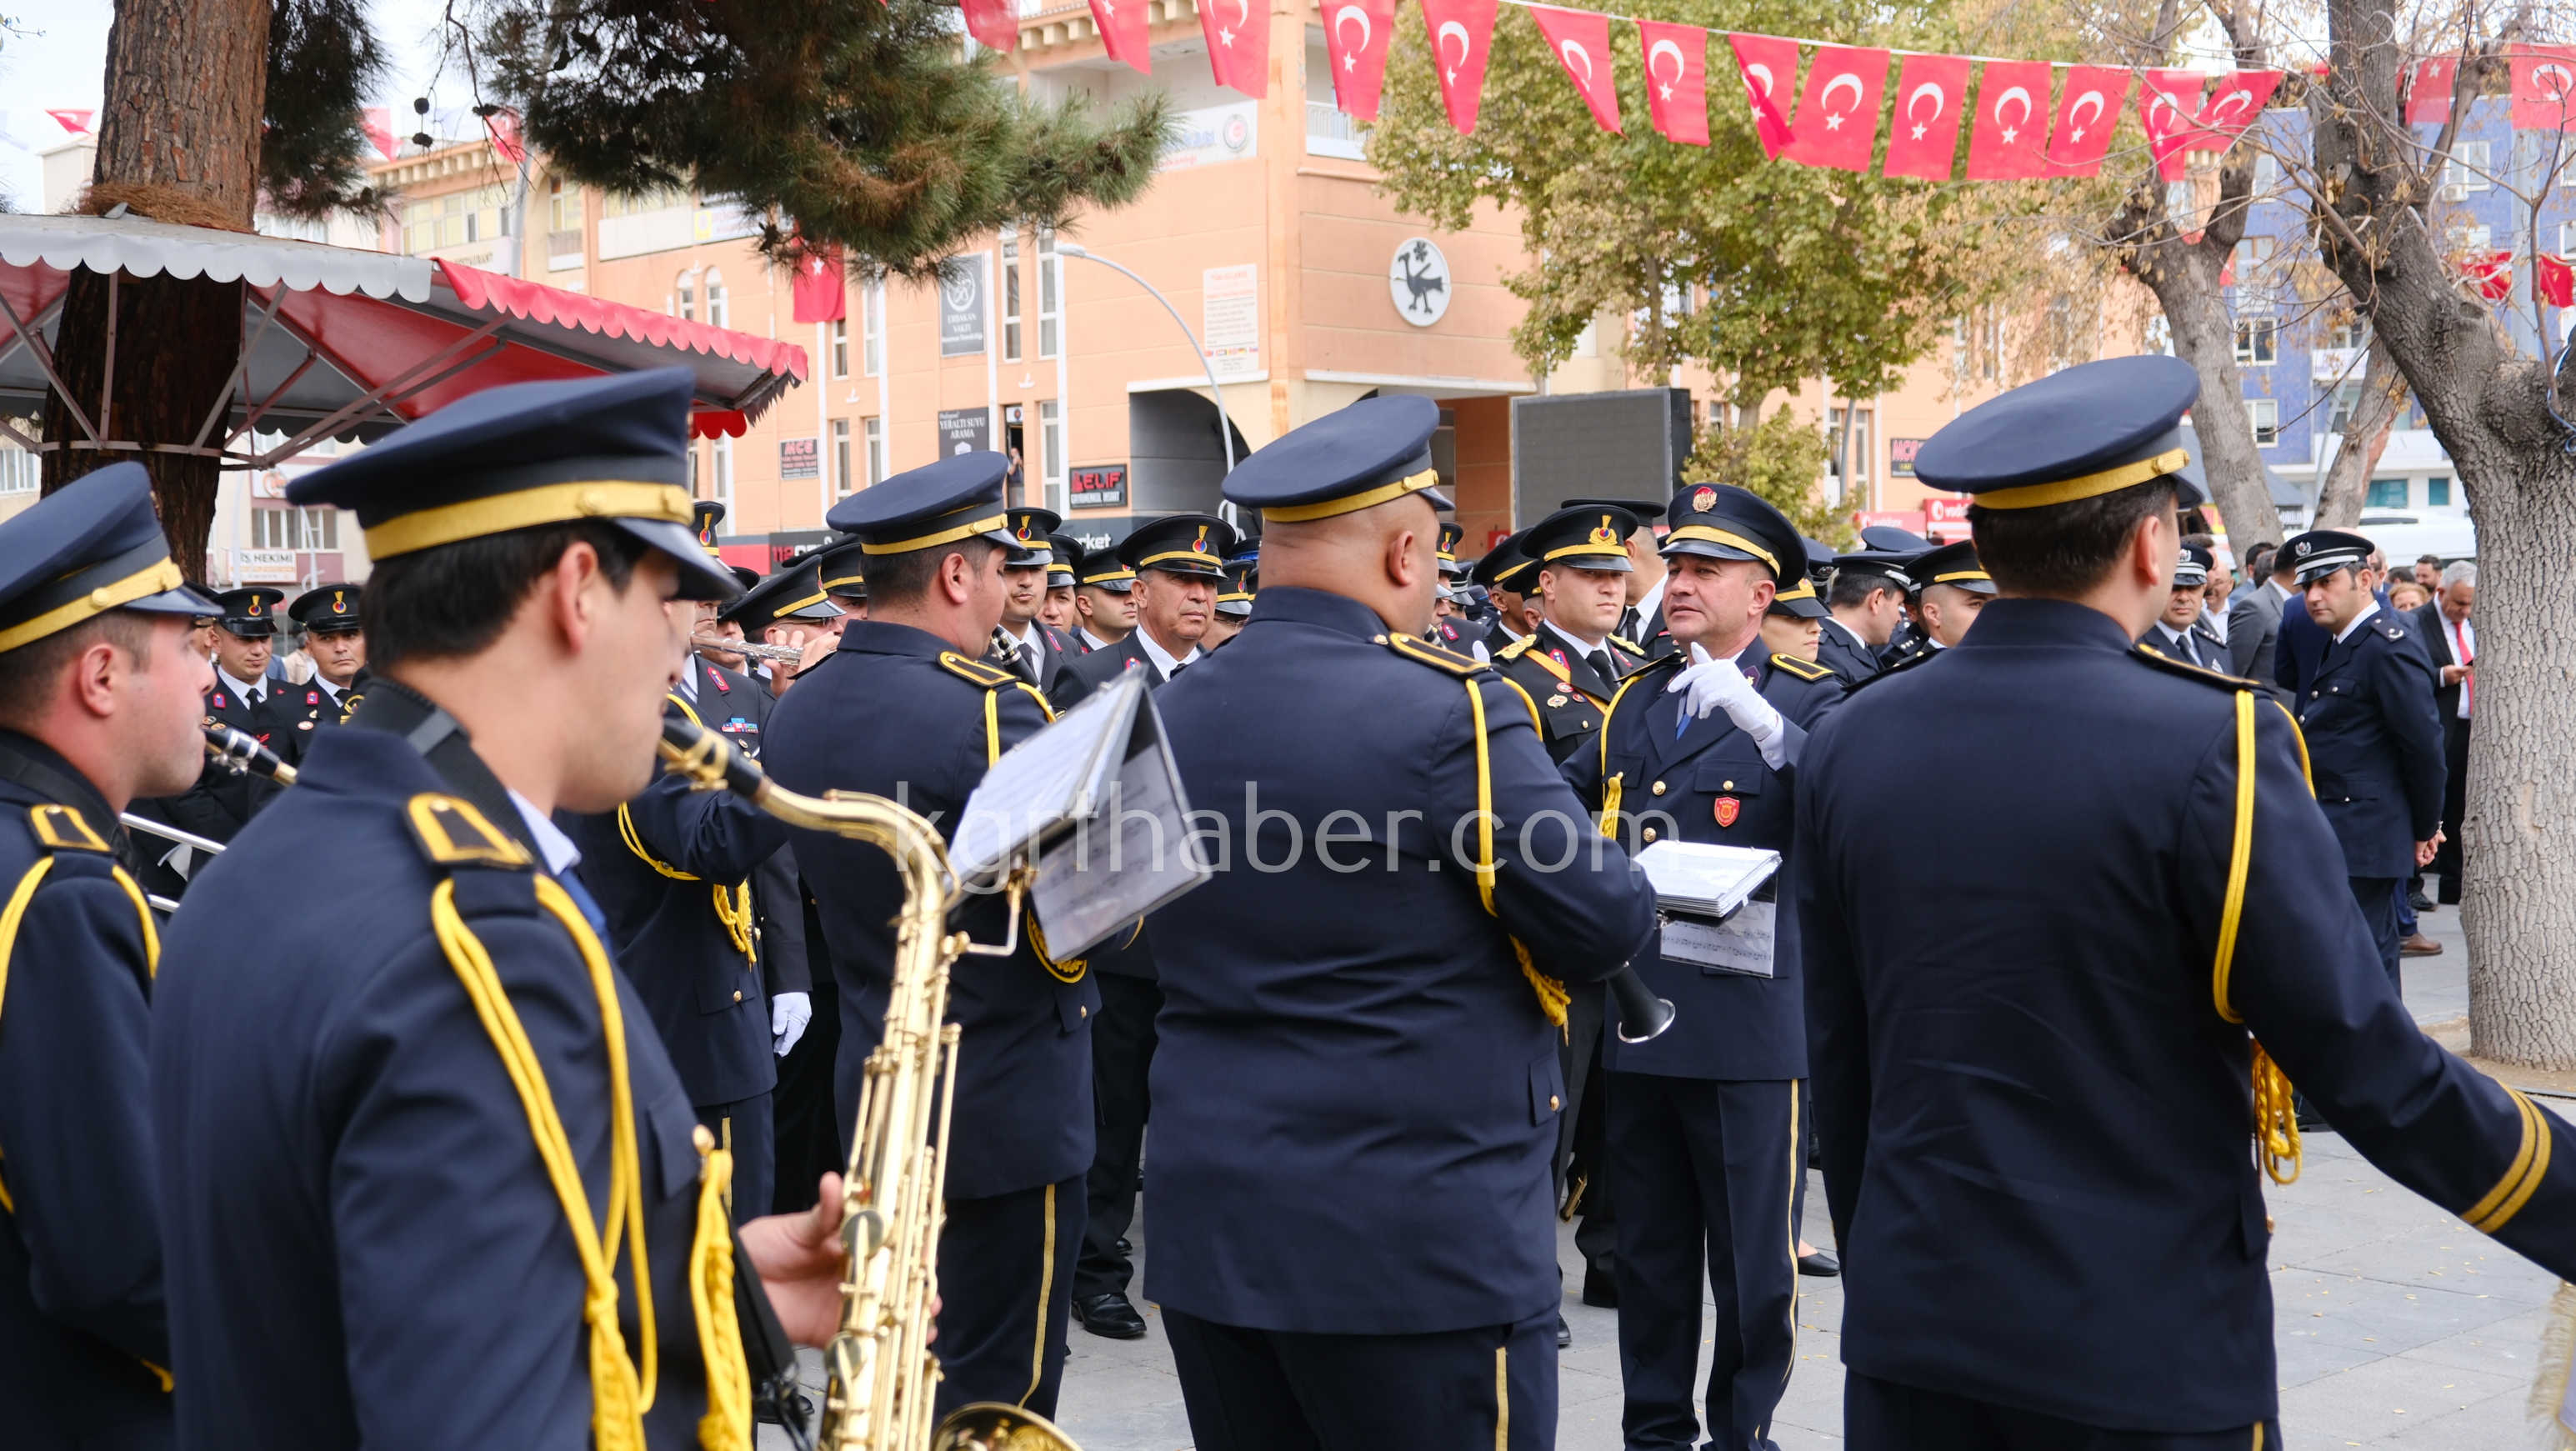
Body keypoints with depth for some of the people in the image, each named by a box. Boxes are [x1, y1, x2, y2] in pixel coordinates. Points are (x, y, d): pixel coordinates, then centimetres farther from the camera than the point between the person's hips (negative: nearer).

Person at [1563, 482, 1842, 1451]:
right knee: (1649, 1247, 14)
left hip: (1752, 1018, -5)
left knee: (1754, 1253, 5)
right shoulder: (1635, 702, 14)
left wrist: (1757, 717, -31)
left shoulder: (1807, 701, -3)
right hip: (1642, 1010, 5)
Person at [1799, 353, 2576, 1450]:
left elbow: (1838, 1071, 7)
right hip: (2146, 1356, -4)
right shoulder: (2211, 746, -15)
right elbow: (2368, 1066, -14)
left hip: (1914, 1332, 4)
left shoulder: (1847, 748, 0)